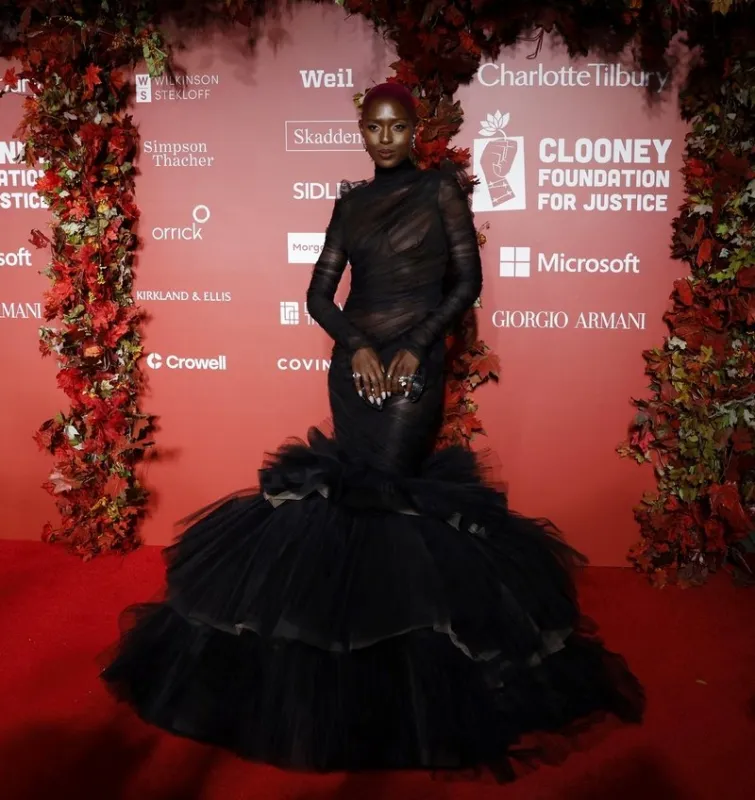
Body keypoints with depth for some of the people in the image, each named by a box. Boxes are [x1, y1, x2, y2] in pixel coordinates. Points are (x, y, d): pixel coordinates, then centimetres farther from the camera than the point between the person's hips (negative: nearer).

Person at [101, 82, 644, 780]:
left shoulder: (441, 189, 2)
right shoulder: (351, 202, 13)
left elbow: (468, 280, -2)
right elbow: (320, 290, 8)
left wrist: (416, 346, -11)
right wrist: (355, 345, -9)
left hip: (416, 363, -4)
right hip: (353, 363, 4)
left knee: (382, 496, -9)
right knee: (358, 496, 5)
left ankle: (400, 650, 11)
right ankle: (367, 642, 22)